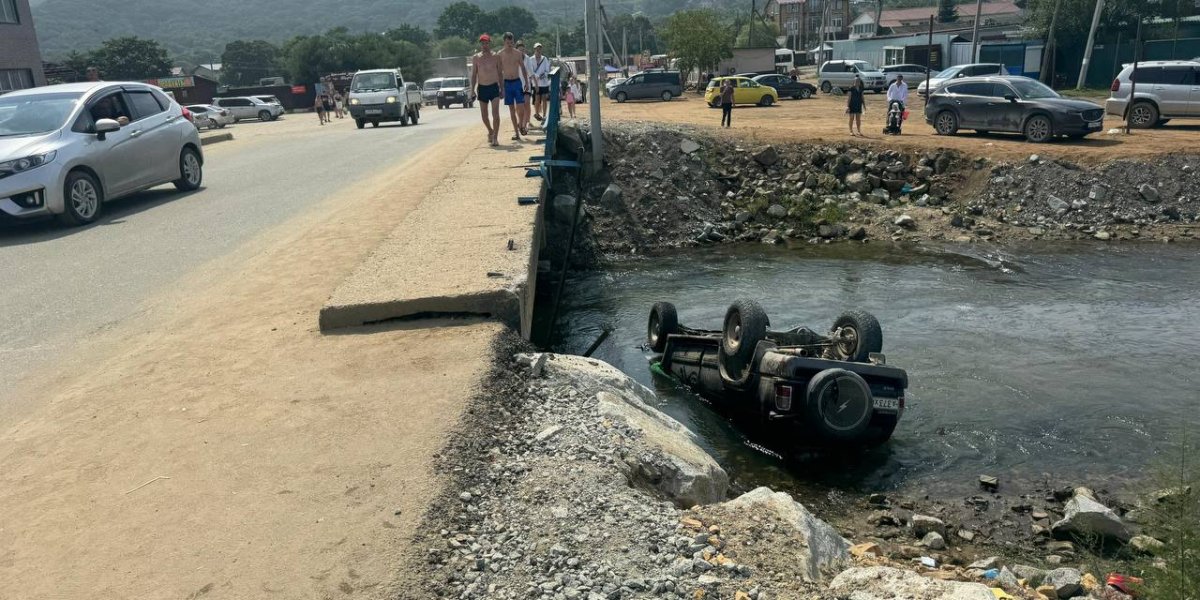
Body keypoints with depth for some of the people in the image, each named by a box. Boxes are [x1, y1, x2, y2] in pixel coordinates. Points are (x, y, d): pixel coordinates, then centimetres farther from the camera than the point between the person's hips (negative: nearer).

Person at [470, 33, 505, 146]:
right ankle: (490, 132, 34)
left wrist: (502, 88, 4)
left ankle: (495, 138, -14)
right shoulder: (476, 58, 4)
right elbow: (473, 74, 7)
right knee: (484, 115, 10)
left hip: (494, 87, -2)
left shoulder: (496, 56, 2)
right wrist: (472, 89, 0)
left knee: (495, 114, -14)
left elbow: (500, 73, 7)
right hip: (482, 88, 2)